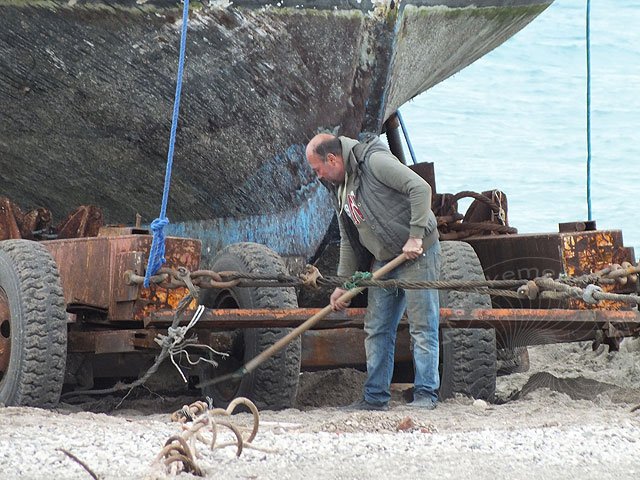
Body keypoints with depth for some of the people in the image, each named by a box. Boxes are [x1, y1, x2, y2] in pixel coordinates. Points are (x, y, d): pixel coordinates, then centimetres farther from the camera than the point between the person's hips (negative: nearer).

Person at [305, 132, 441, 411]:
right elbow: (348, 241, 21)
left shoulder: (375, 162, -13)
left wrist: (415, 236, -23)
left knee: (422, 327, -5)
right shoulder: (339, 189, 14)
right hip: (383, 260, 9)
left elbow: (420, 189, -21)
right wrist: (344, 283, 17)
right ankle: (376, 397, 12)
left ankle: (426, 395, -2)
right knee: (376, 330, 7)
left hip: (417, 254, -9)